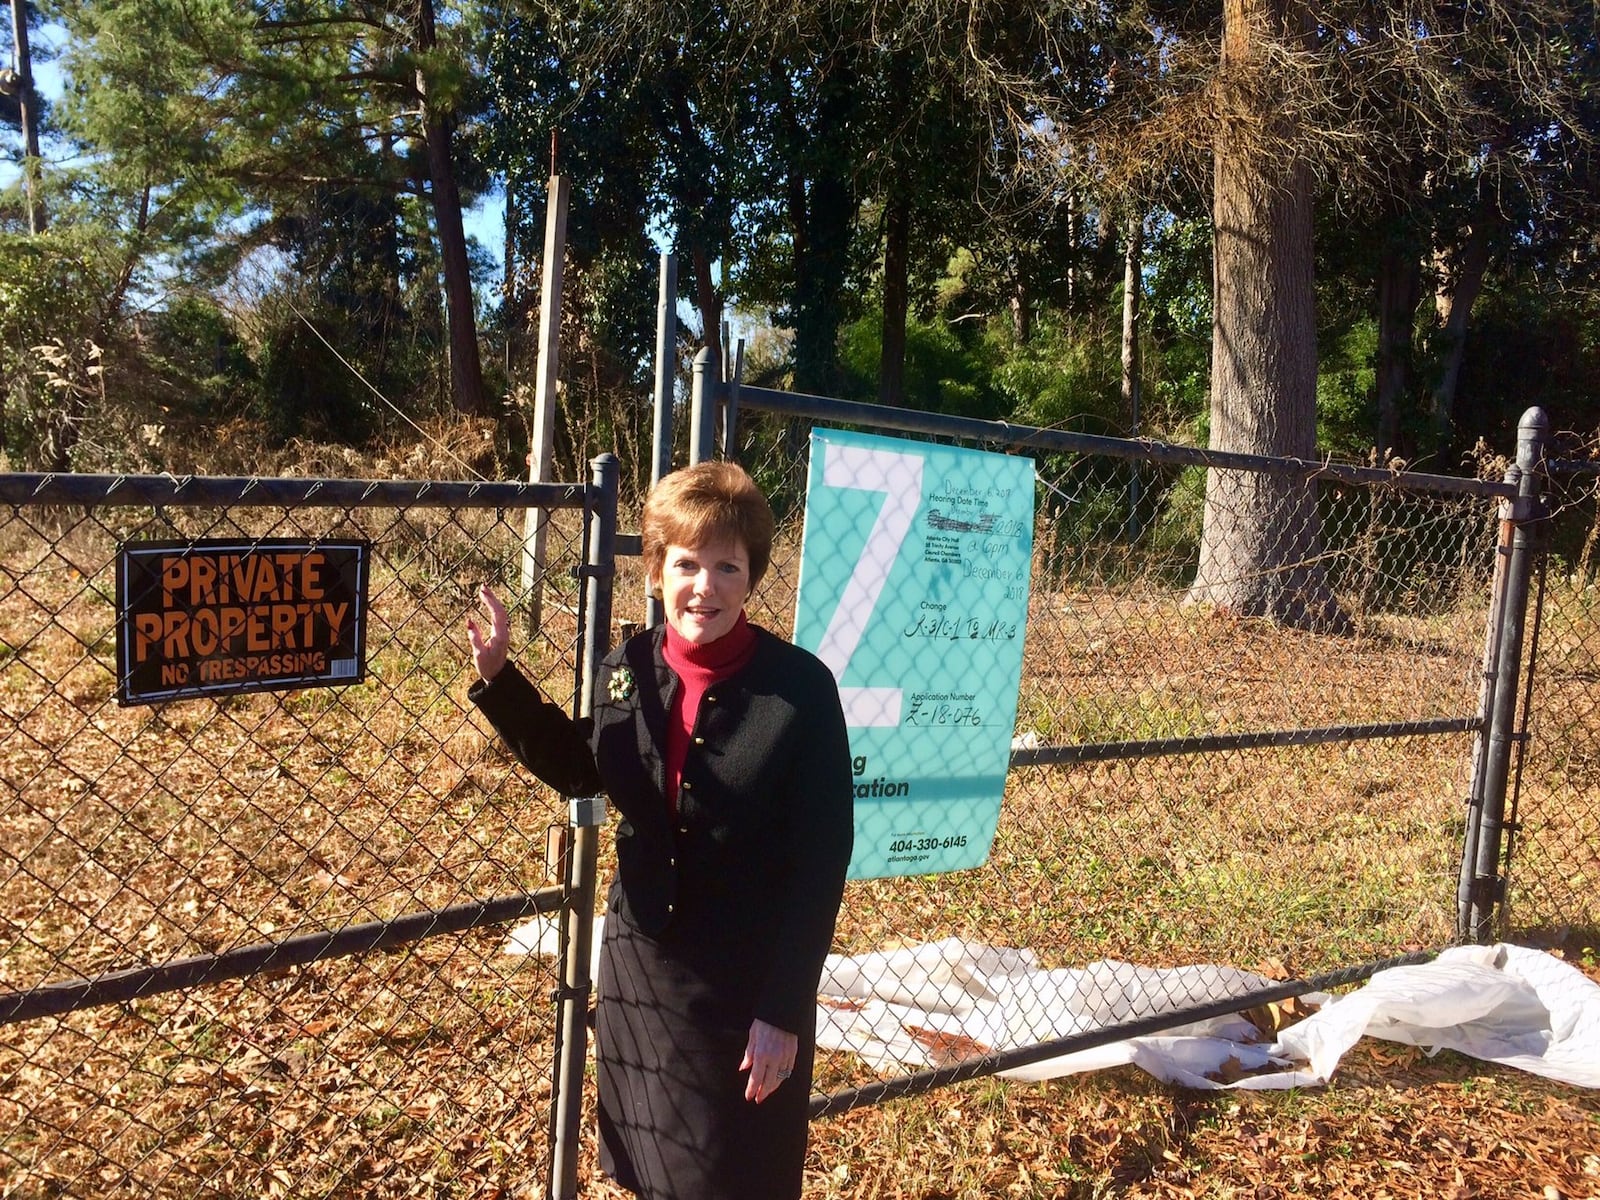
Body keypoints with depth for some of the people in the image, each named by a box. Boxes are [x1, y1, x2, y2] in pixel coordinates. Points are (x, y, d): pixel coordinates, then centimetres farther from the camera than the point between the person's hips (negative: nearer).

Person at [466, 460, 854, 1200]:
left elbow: (822, 858, -15)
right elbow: (577, 771, 14)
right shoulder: (627, 668, -4)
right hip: (639, 965, 5)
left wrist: (784, 1009, -16)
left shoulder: (800, 688, -18)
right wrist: (497, 678, 3)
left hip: (750, 984, -4)